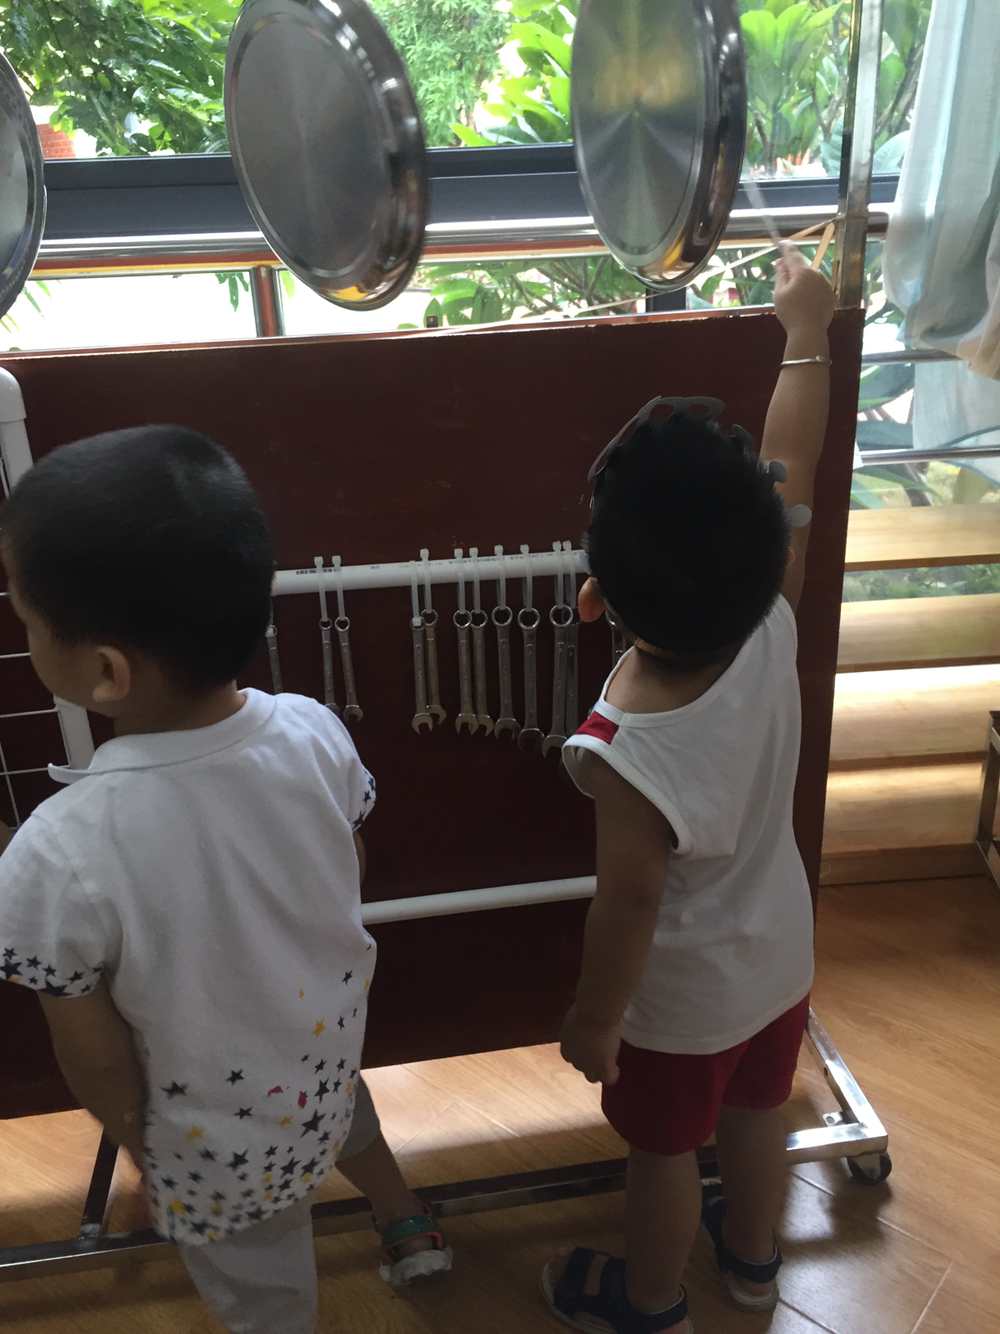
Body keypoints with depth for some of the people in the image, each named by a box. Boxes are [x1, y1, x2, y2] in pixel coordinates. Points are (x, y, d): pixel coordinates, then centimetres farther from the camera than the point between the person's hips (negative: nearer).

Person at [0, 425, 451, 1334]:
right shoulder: (316, 735, -25)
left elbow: (96, 1059, -20)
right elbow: (352, 878, -6)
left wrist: (138, 1142, 1)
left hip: (215, 1138, -4)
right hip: (331, 1043, 4)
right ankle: (408, 1223, 61)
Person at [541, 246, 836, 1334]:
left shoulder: (627, 751, -39)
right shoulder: (773, 629, -25)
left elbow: (630, 902, -26)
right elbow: (792, 467, -13)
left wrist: (593, 1017, -7)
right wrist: (805, 328, 2)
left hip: (683, 998, -5)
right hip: (782, 955, 6)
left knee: (663, 1147, 23)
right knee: (756, 1110, 30)